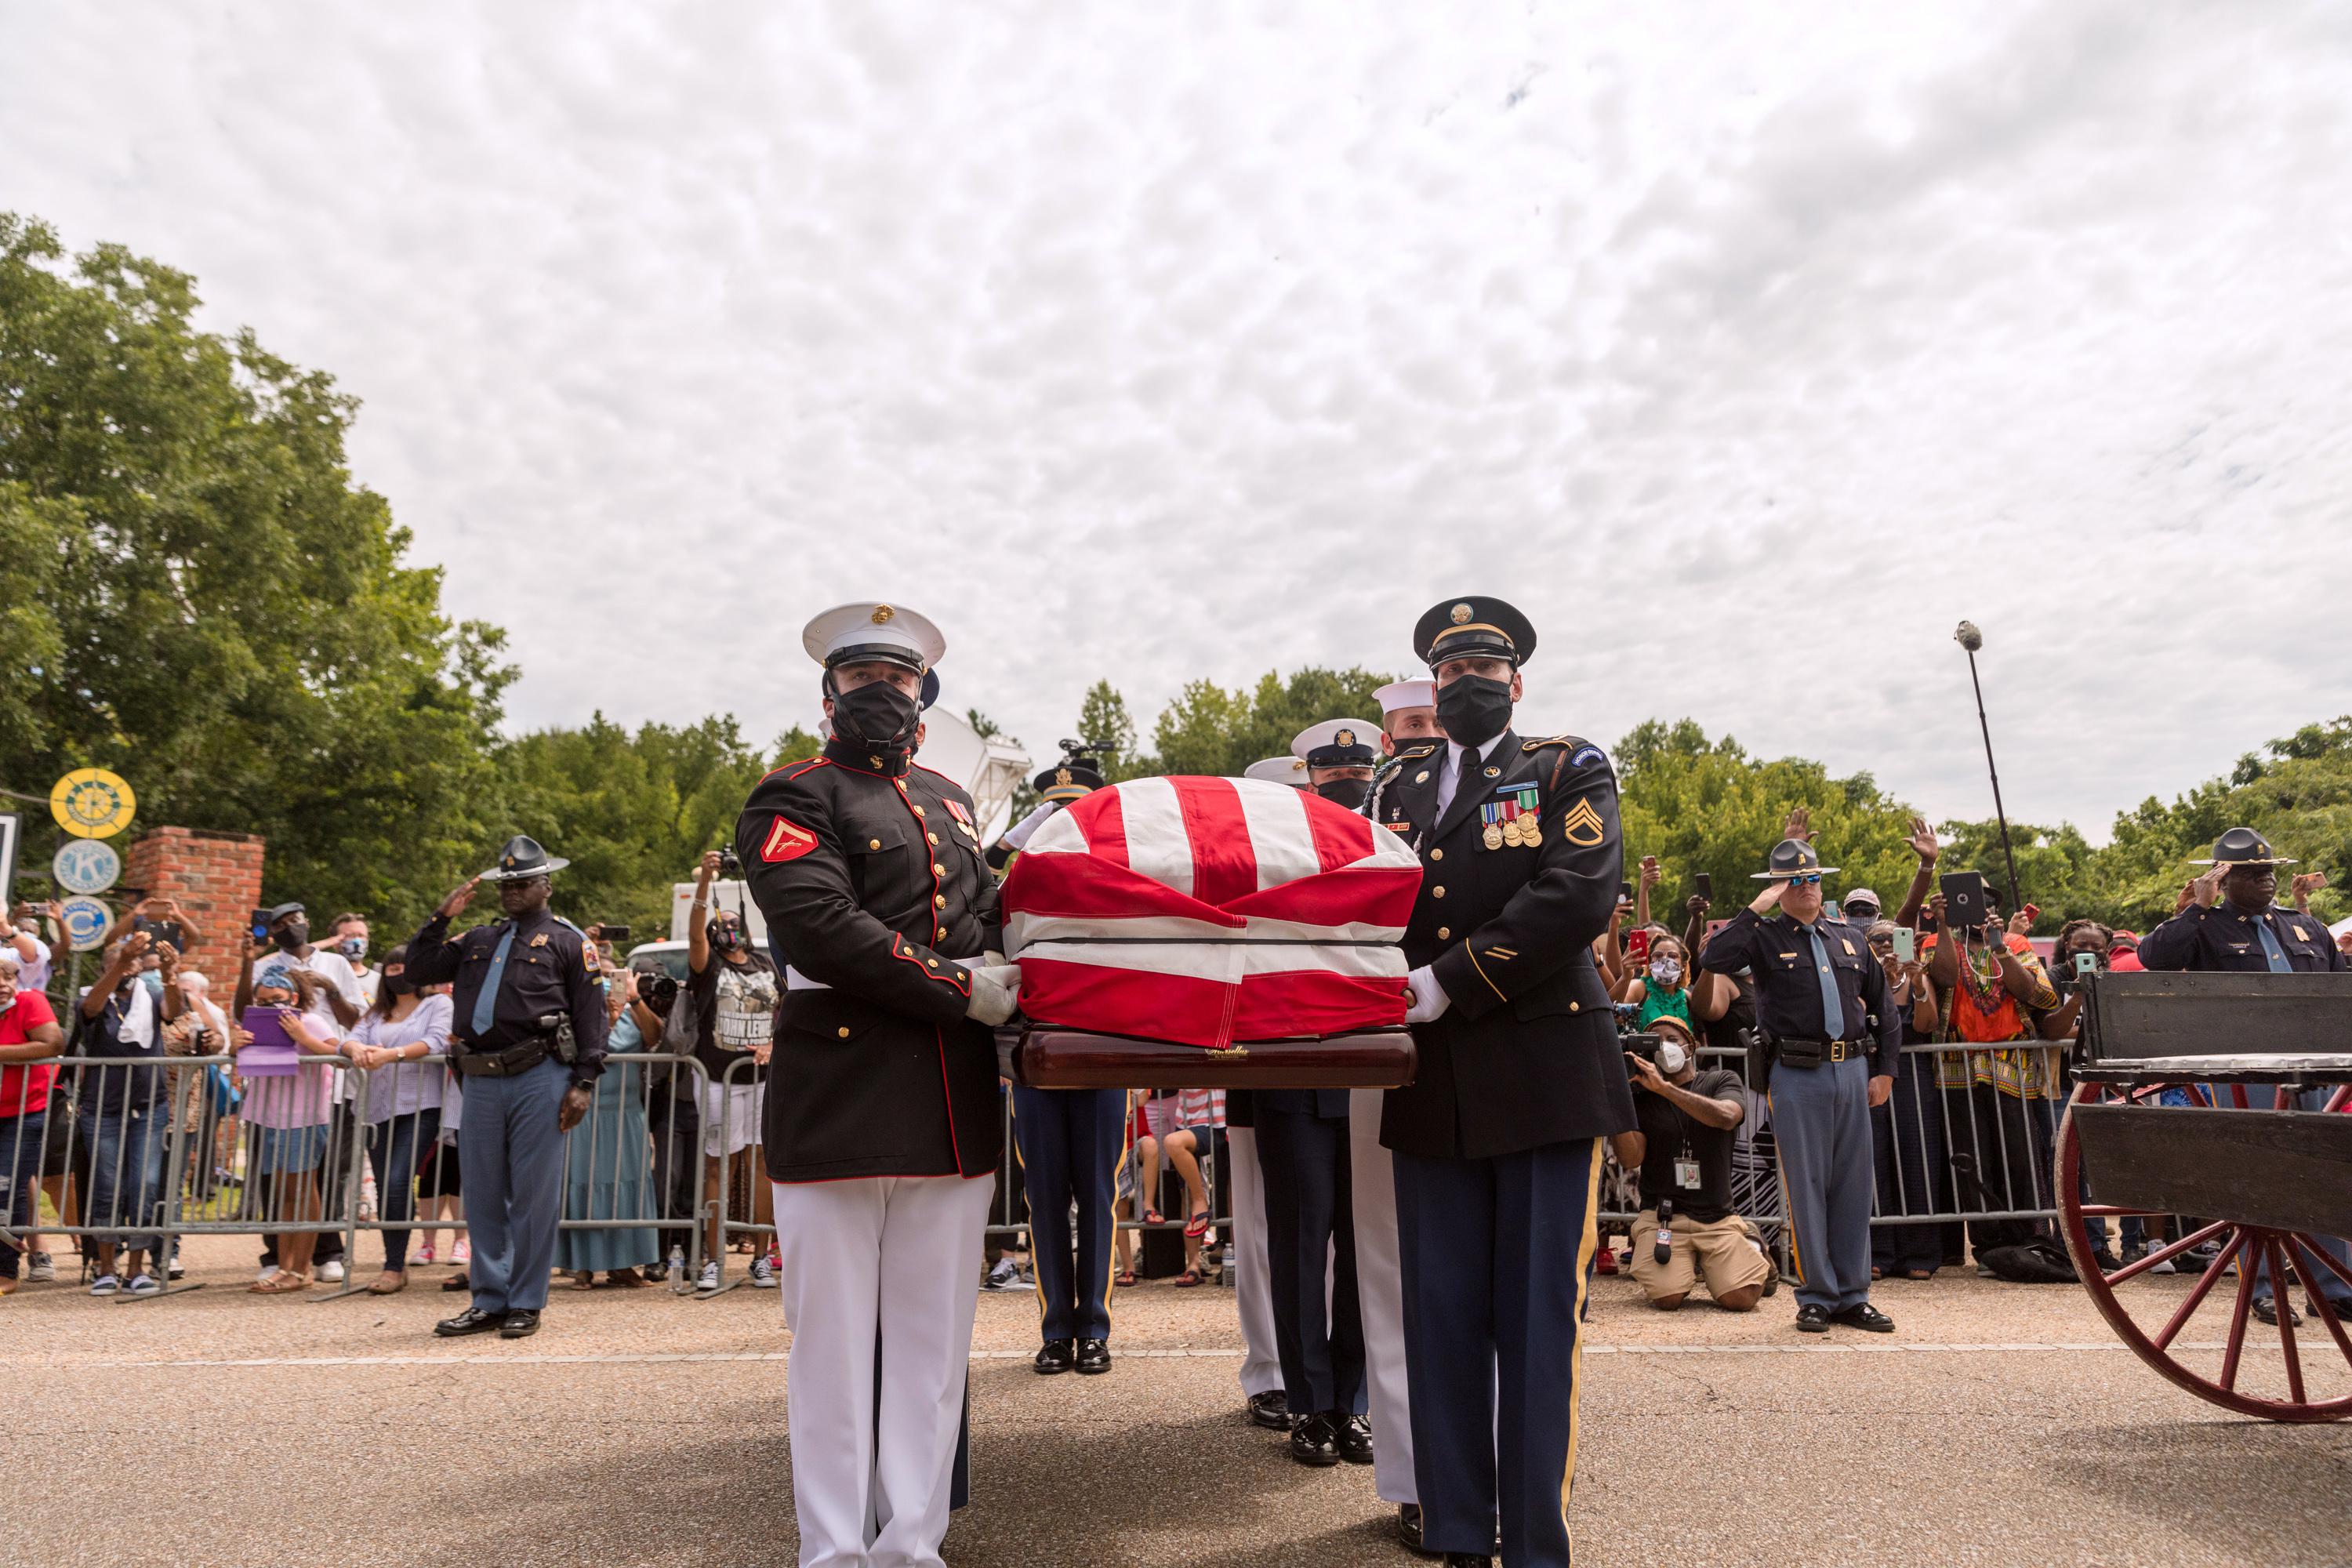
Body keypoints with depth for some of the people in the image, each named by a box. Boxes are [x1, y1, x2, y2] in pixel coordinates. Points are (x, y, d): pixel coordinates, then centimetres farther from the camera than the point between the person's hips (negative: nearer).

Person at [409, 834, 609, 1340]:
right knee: (483, 1196, 10)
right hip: (481, 1082, 5)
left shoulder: (567, 941, 5)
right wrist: (442, 917, 9)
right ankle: (489, 1302, 21)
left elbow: (591, 1014, 0)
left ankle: (525, 1305, 9)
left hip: (539, 1079, -5)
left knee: (534, 1195, -1)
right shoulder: (476, 941, 22)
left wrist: (584, 1083, -9)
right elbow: (418, 969, 19)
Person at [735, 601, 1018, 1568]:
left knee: (934, 1335, 11)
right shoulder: (794, 797, -1)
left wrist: (1003, 970, 0)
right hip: (840, 1102, -5)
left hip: (955, 1109, 6)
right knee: (835, 1334, 4)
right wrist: (963, 992, -16)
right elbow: (820, 927, -16)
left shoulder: (951, 803, 19)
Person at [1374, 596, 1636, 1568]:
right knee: (1441, 1320, 9)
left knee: (1539, 1321, 2)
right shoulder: (1399, 787, 17)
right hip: (1432, 1086, 4)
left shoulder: (1569, 772, 5)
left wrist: (1446, 986, -16)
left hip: (1545, 1075, -3)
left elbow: (1578, 896, -11)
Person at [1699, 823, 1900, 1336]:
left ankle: (1853, 1296, 20)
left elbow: (1885, 1010, 20)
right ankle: (1817, 1297, 12)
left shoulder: (1851, 939, 15)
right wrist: (1757, 908, -16)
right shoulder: (1765, 937, 0)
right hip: (1796, 1076, -4)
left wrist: (1884, 1071, 12)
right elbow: (1712, 958, -21)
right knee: (1806, 1187, 1)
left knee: (1854, 1184, 9)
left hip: (1853, 1070, 5)